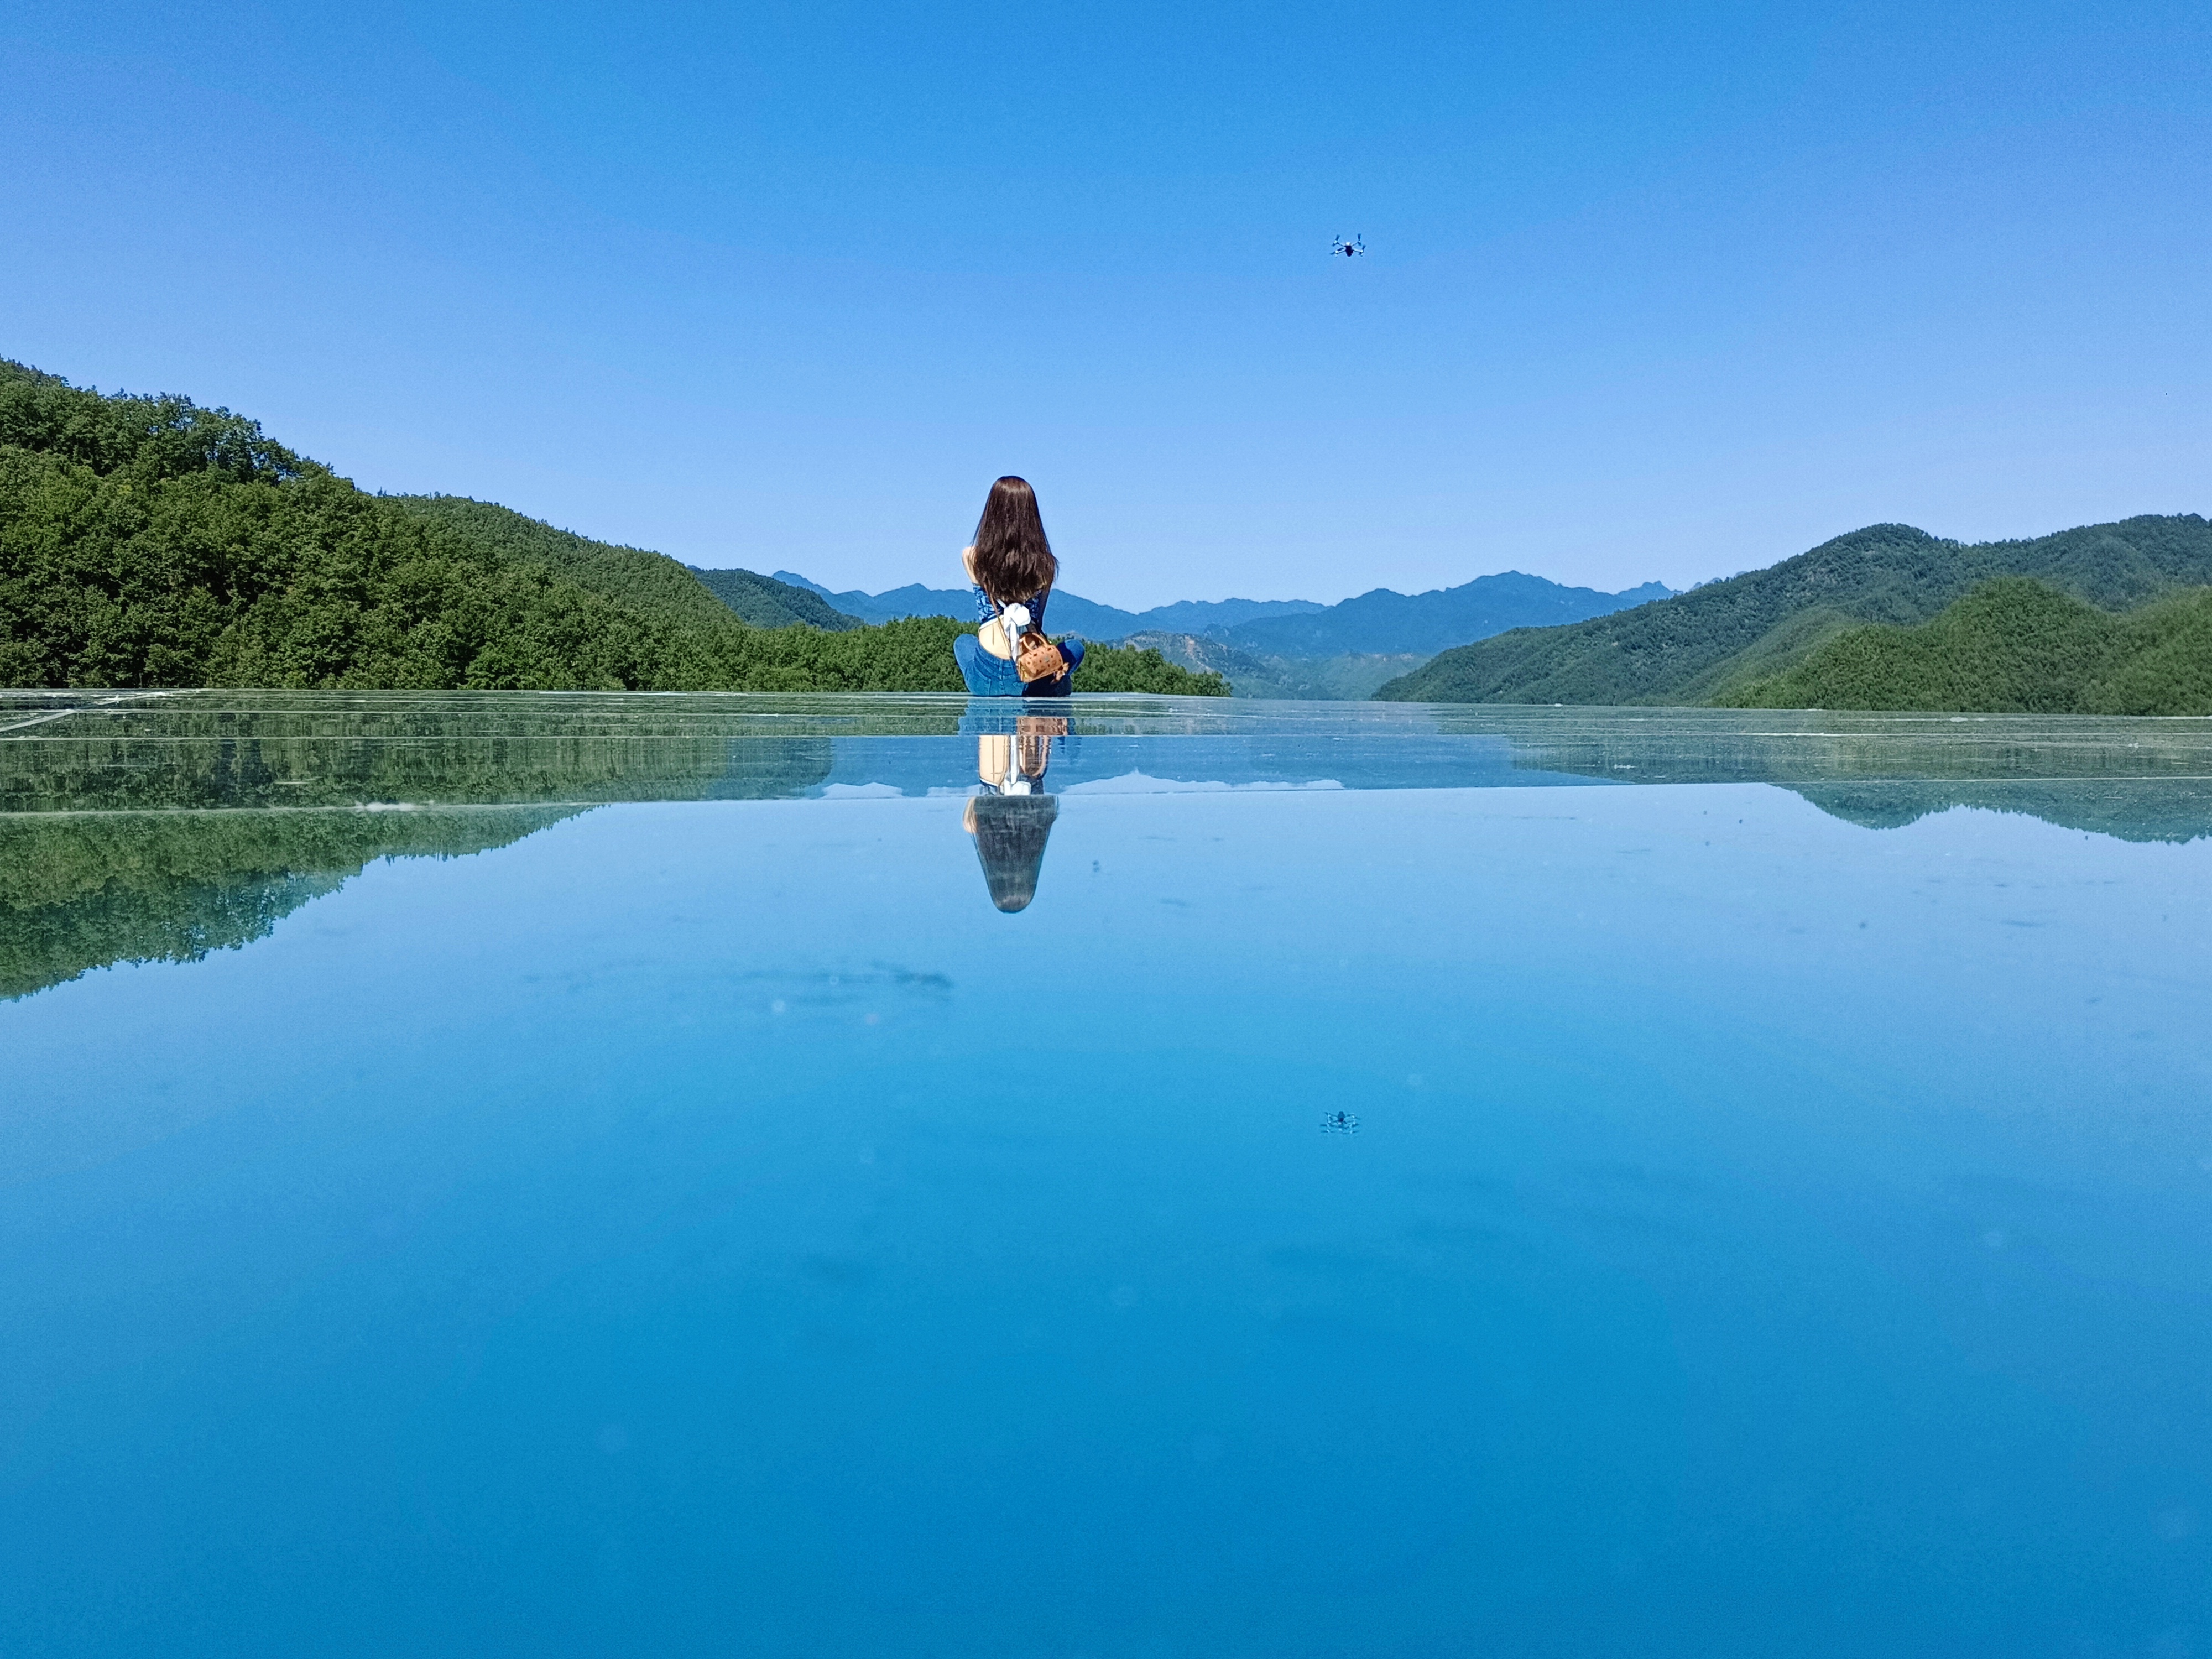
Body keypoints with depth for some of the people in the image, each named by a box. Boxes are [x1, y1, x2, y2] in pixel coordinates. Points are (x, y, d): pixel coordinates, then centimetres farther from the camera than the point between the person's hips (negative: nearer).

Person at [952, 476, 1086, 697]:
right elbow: (1038, 621, 11)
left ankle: (994, 695, 18)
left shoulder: (971, 558, -1)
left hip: (986, 678, 0)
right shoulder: (1044, 564, 0)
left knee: (962, 642, 38)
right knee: (1076, 647, 34)